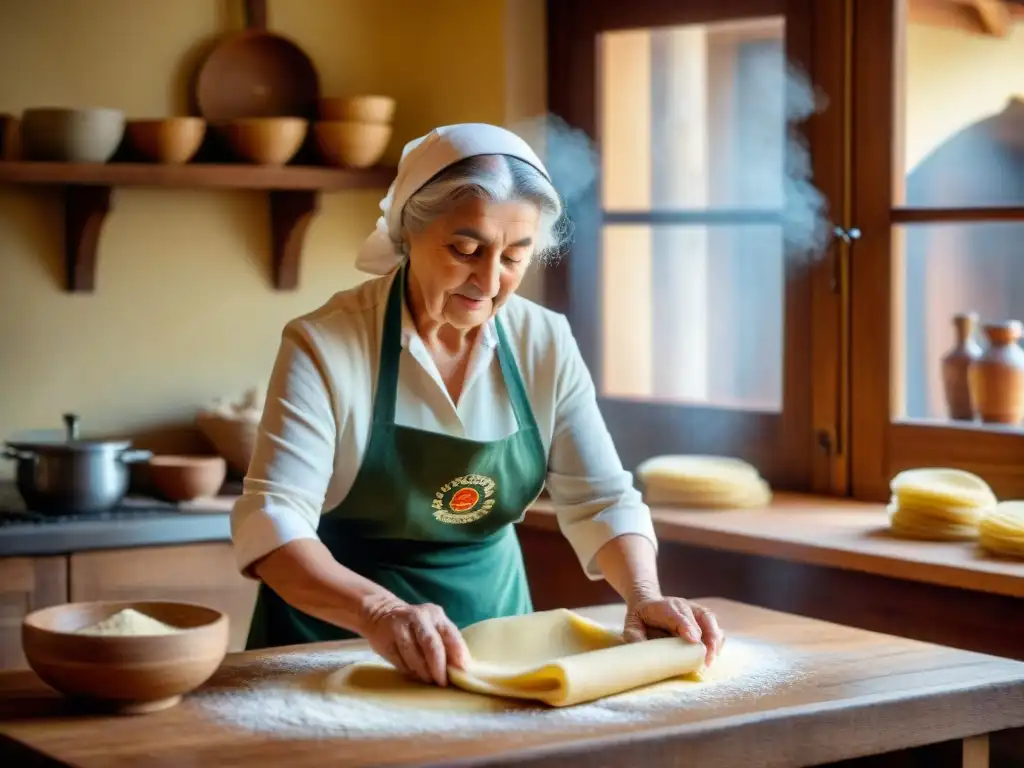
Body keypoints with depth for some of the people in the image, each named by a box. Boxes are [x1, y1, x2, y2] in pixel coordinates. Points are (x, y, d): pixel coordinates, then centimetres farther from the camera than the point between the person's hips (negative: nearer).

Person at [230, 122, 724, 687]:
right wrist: (379, 611, -38)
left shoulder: (545, 344, -1)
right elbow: (271, 522, -22)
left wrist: (644, 596, -19)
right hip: (337, 631, -3)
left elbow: (602, 498, 1)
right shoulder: (326, 345, -14)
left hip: (492, 616, 3)